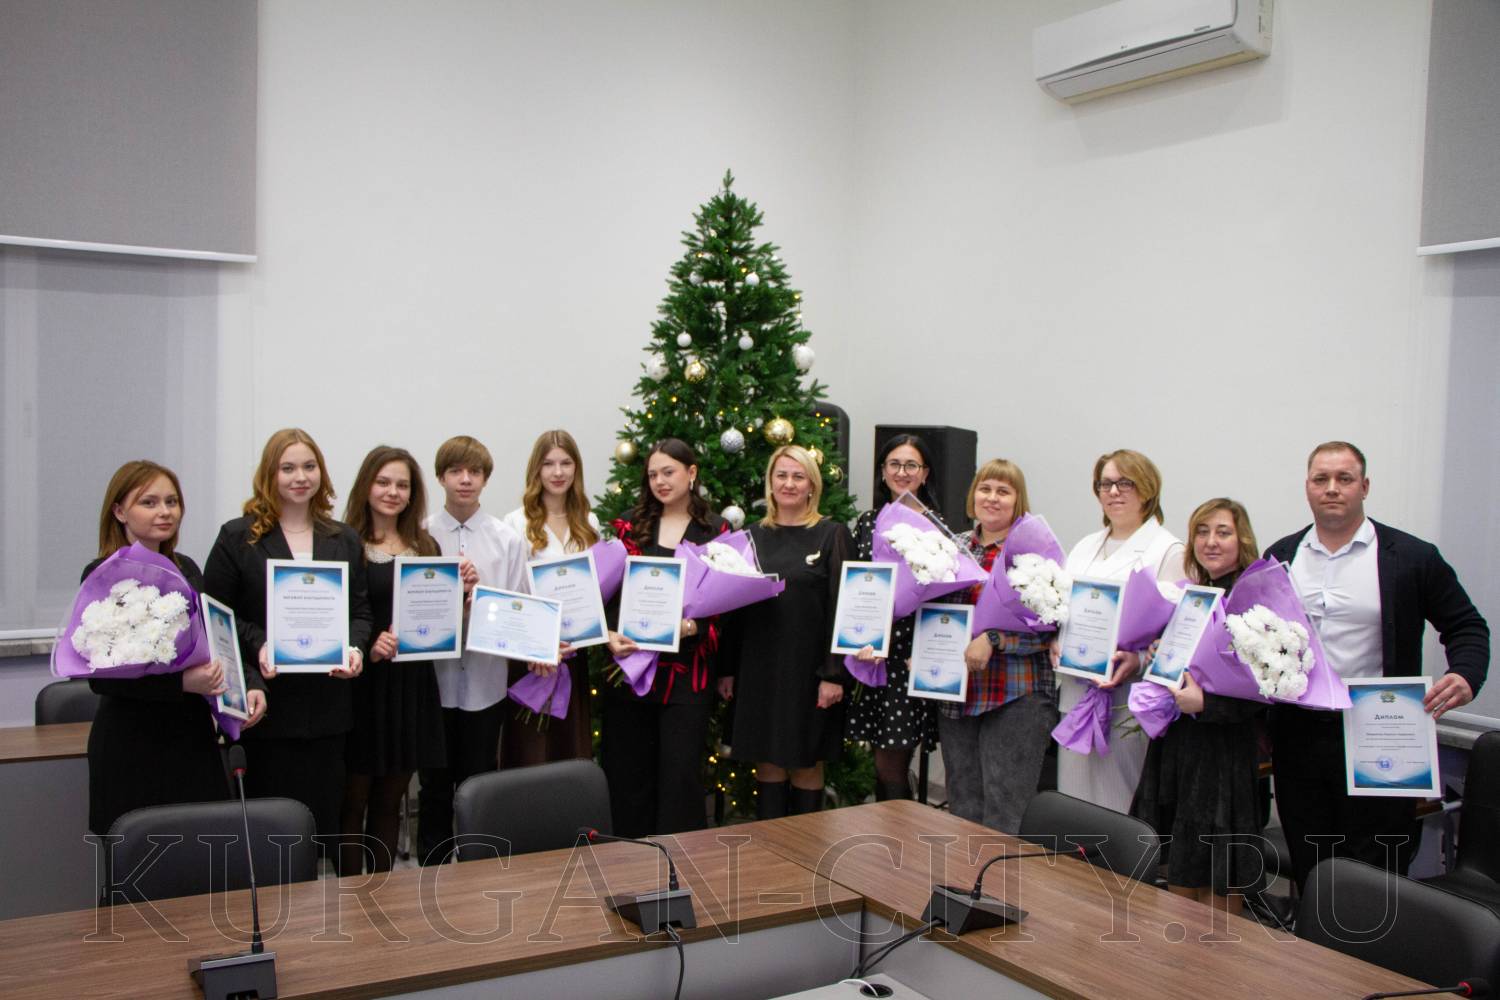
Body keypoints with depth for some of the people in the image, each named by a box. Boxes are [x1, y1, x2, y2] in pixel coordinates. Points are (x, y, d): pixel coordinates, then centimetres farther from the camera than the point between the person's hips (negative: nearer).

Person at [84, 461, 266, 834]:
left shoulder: (187, 569, 12)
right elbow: (100, 674, -12)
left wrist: (250, 684, 0)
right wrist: (182, 682, -24)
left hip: (193, 735, 5)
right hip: (133, 746, -5)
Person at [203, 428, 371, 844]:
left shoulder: (345, 540, 13)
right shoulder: (237, 538, 2)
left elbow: (361, 611, 13)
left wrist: (354, 648, -7)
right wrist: (258, 646, -17)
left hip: (327, 705, 3)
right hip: (268, 704, -3)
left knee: (324, 818, 7)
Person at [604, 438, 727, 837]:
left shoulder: (714, 530, 4)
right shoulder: (632, 524, 9)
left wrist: (692, 626, -17)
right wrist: (610, 635, -12)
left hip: (687, 667, -2)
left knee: (681, 773, 0)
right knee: (628, 771, 7)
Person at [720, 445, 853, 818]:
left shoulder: (833, 535, -2)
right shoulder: (753, 536, 9)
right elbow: (734, 605, 10)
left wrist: (834, 675, -12)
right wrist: (727, 669, 7)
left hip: (808, 667, -3)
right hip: (758, 667, 3)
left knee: (806, 764, 6)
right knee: (767, 761, 9)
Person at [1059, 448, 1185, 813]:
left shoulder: (1167, 550, -3)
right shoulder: (1085, 547, 18)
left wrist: (1138, 660, -25)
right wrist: (1056, 643, 2)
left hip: (1128, 696, -6)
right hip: (1077, 692, 6)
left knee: (1121, 800, -2)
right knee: (1077, 794, 10)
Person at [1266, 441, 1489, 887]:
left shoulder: (1412, 557, -1)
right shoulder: (1280, 557, 9)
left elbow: (1467, 627, 5)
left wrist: (1464, 675, -16)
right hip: (1298, 737, 3)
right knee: (1309, 878, 10)